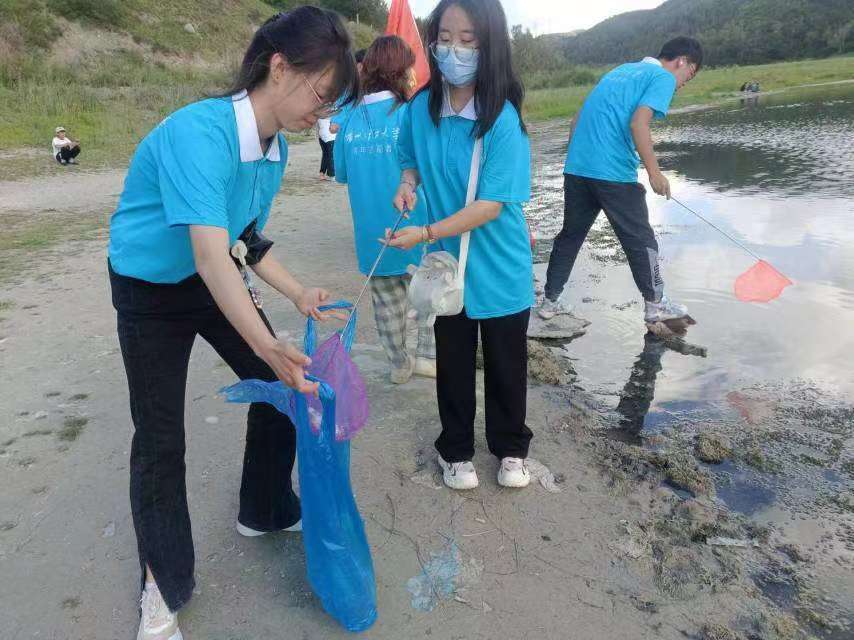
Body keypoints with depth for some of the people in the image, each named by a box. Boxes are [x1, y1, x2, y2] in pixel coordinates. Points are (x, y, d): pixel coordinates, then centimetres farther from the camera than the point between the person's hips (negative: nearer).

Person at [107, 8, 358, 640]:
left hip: (215, 280, 7)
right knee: (160, 438, -1)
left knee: (282, 388, 6)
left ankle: (266, 510, 30)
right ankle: (163, 584, 21)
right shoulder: (199, 131, -32)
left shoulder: (277, 147, -7)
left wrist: (300, 294, -6)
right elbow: (211, 256, -41)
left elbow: (244, 240, 3)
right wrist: (271, 346, -47)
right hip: (150, 290, -7)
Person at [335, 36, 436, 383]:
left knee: (386, 299, 15)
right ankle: (427, 355, 18)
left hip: (370, 234, 4)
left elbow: (341, 174, 8)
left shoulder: (351, 118, 0)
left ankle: (399, 364, 27)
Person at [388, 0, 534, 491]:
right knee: (453, 362, 15)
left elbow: (491, 205, -22)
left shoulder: (503, 120, -19)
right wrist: (408, 185, -9)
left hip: (500, 268, -3)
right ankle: (456, 449, 35)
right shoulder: (421, 108, -4)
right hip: (446, 264, 3)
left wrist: (425, 233, -28)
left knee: (506, 362, 13)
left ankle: (511, 448, 36)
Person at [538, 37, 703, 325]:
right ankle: (655, 304, 19)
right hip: (613, 172, -7)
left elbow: (579, 117, 21)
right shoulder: (663, 77, 1)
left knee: (570, 235, 15)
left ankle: (550, 301, 19)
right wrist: (654, 172, -14)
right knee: (640, 239, 7)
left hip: (576, 168, 7)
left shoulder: (621, 70, 24)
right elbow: (638, 122, -16)